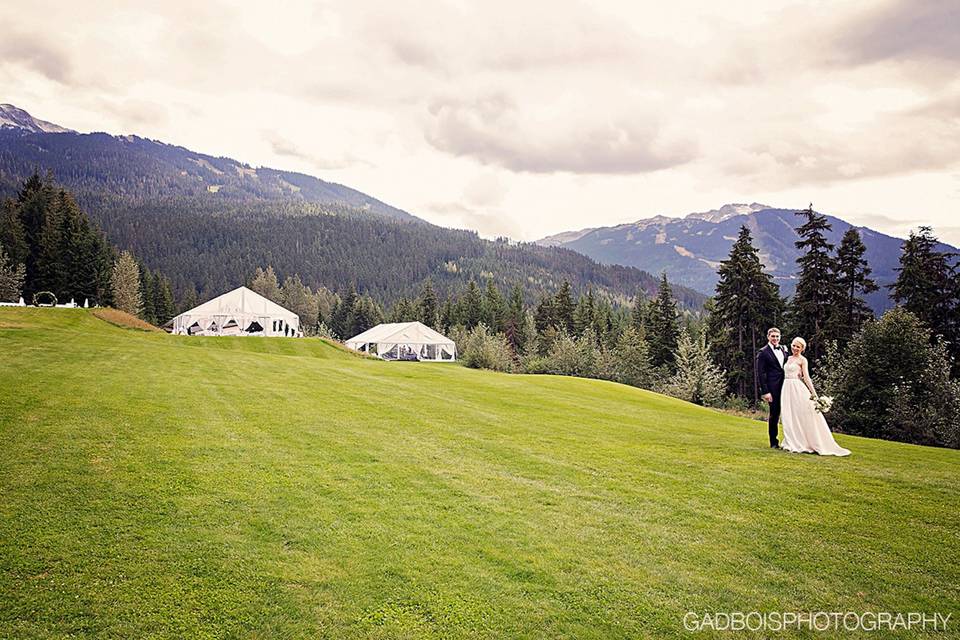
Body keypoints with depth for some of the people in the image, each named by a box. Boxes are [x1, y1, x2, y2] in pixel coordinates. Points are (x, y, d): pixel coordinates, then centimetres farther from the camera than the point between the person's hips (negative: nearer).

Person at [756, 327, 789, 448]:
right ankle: (773, 442, 13)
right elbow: (760, 373, -9)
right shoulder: (763, 353, -6)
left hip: (786, 386, 5)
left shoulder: (784, 349, 11)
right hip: (773, 388, -5)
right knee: (774, 414, 1)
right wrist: (765, 392, -14)